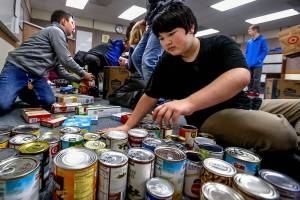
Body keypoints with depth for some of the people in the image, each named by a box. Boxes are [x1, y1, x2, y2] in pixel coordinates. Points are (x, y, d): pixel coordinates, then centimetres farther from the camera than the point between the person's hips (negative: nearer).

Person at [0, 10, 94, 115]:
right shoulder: (55, 30, -6)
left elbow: (60, 70, 19)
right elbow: (66, 61, -14)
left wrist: (79, 80, 16)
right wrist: (83, 74, -3)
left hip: (36, 75, 9)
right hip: (17, 68, -9)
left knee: (49, 102, -9)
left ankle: (22, 92, 15)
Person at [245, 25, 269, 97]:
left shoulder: (262, 39, -3)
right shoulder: (249, 41, 14)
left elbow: (265, 51, -7)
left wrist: (258, 60, -16)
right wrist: (247, 60, 5)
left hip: (257, 64, -6)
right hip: (249, 64, 6)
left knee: (256, 79, -3)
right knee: (250, 79, 10)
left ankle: (256, 92, 3)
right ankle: (250, 91, 18)